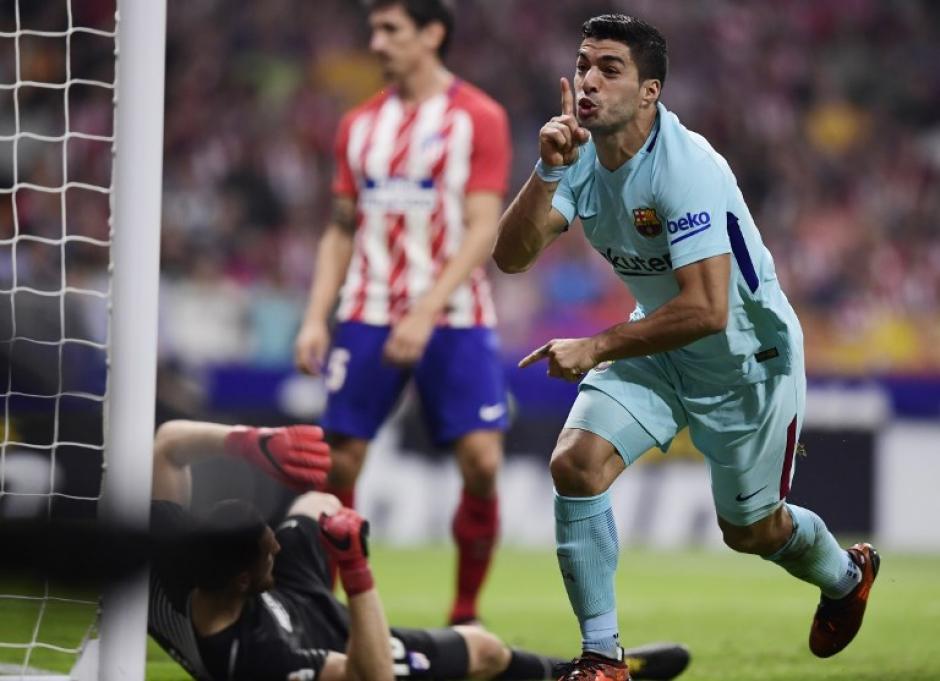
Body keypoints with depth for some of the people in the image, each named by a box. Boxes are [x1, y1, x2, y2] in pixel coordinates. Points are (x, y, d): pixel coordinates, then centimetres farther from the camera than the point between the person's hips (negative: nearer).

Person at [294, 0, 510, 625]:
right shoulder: (360, 125, 12)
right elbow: (342, 232, 16)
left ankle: (465, 617, 3)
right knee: (338, 464, -3)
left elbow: (481, 231, -9)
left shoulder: (479, 119, -3)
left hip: (453, 318, -3)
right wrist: (317, 317, 4)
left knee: (482, 462, -12)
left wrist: (426, 314, -19)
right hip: (368, 316, 3)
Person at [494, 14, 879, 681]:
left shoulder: (687, 168, -32)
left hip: (749, 356, -6)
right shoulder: (580, 157, -10)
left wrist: (595, 347, -33)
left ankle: (847, 575, 46)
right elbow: (512, 256, -18)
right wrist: (548, 171, -33)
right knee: (575, 463, -18)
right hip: (658, 344, 6)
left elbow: (706, 309, -37)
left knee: (749, 529, 10)